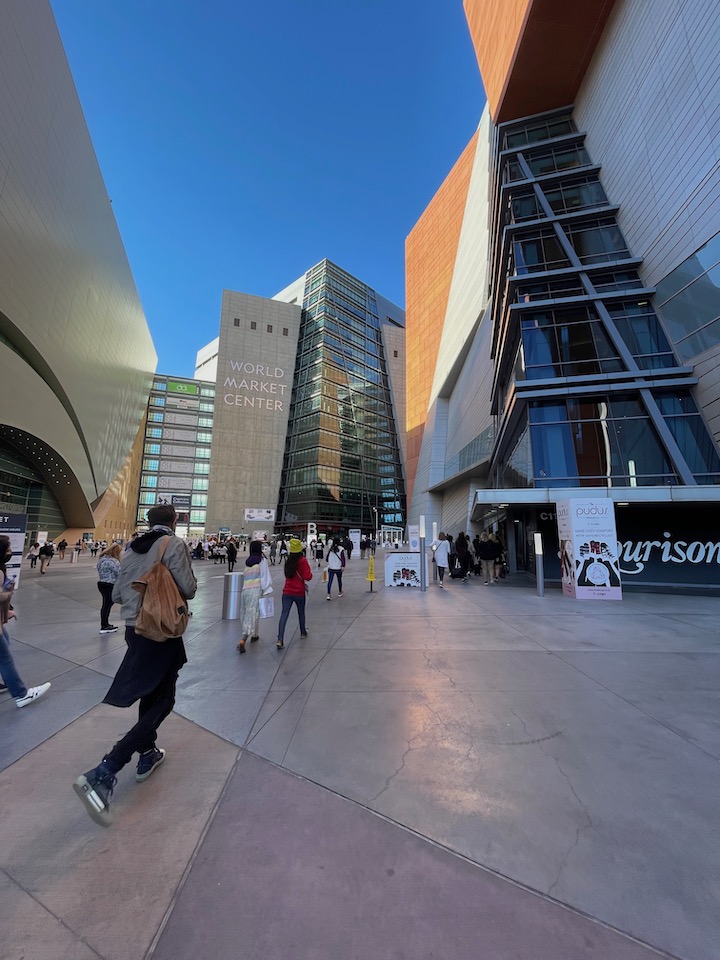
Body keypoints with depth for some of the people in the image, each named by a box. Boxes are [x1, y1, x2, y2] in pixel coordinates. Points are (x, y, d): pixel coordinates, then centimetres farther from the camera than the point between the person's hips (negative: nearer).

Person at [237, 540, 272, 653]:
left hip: (245, 589, 6)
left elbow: (246, 576, 18)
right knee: (253, 614, -2)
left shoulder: (247, 561, 13)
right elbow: (265, 576, -8)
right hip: (256, 589, -6)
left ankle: (254, 635, 38)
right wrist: (266, 591, -4)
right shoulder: (262, 560, -4)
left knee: (247, 613, 21)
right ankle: (242, 640, -12)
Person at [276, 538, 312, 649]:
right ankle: (303, 632, 37)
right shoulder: (302, 561, -13)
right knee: (301, 612, 19)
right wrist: (310, 573, 4)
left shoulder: (288, 561, 3)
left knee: (284, 614, -1)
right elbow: (307, 577, -16)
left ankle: (280, 639, -11)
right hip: (299, 592, -2)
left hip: (287, 592, 3)